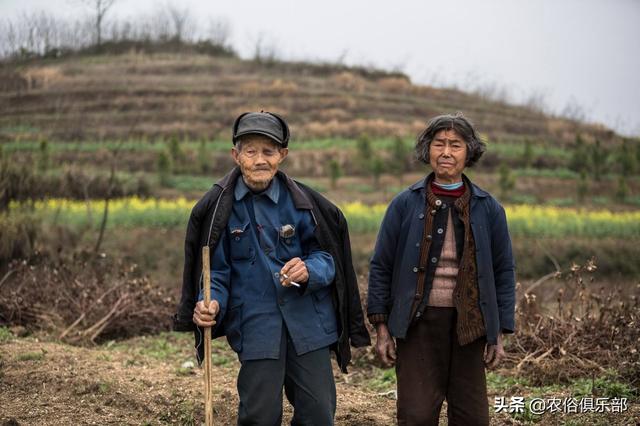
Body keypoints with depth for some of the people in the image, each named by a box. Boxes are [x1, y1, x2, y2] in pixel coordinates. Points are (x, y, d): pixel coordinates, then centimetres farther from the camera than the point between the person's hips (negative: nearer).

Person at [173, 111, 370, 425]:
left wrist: (309, 271, -19)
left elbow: (327, 257, 3)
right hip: (255, 327, -1)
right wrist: (210, 304, -16)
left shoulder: (302, 202, -3)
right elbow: (216, 270, 3)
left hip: (308, 323, 1)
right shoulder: (219, 207, -3)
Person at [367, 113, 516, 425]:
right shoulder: (405, 205, 0)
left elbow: (504, 271, 8)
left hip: (468, 326, 2)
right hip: (419, 323, -2)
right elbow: (381, 266, 3)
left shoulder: (488, 209, 4)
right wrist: (381, 327, -1)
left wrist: (499, 333, 4)